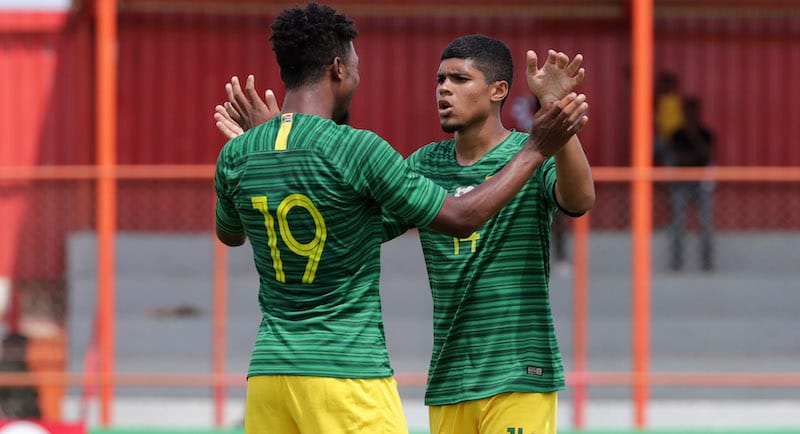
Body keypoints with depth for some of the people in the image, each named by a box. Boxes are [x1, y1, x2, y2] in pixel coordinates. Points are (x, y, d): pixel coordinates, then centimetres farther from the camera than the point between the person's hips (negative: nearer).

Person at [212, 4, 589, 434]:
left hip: (267, 370, 5)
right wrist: (536, 151, 6)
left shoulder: (236, 156, 4)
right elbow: (461, 217, -4)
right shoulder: (358, 149, -11)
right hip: (348, 372, -5)